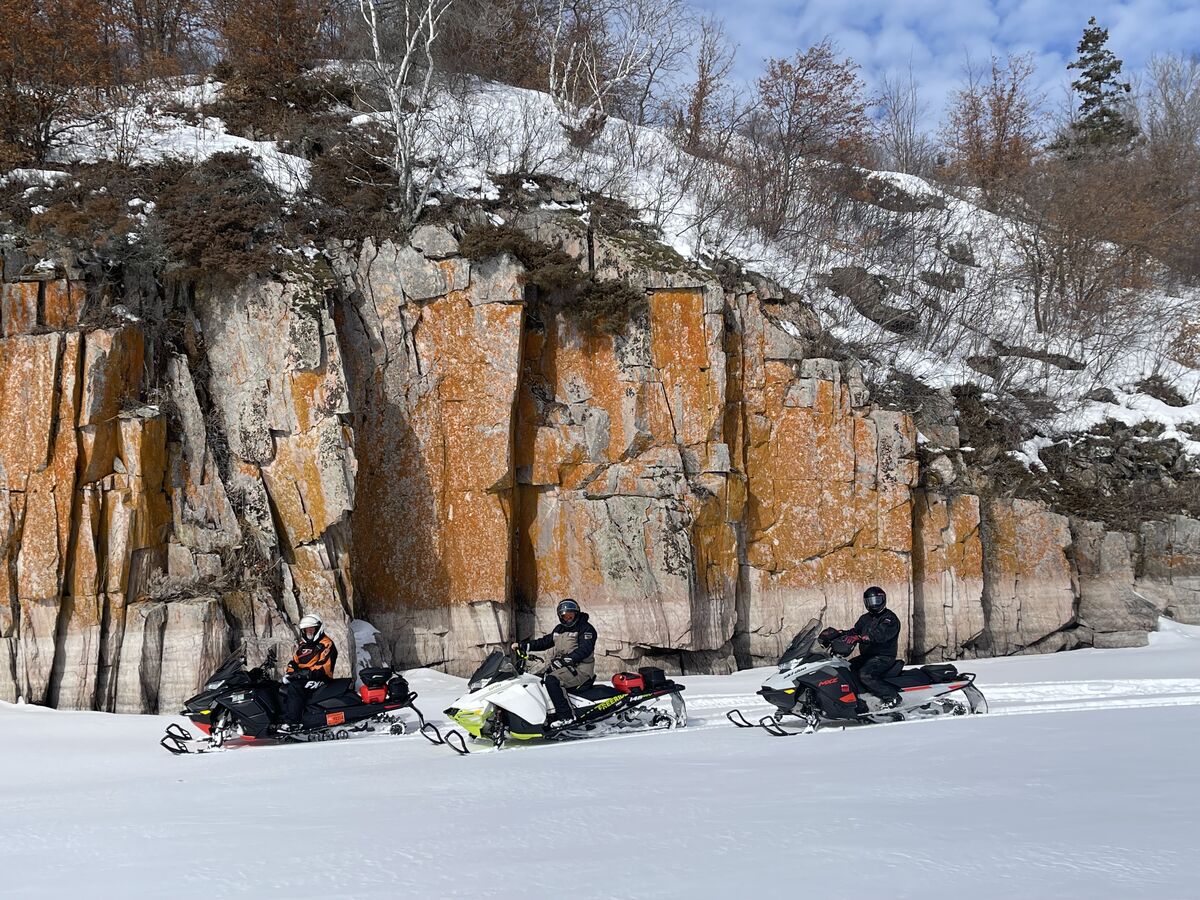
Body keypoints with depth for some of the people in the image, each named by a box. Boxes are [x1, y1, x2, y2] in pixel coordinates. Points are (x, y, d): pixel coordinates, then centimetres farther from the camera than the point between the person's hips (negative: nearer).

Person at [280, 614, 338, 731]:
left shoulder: (326, 644, -2)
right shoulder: (302, 645, 23)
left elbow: (324, 666, -15)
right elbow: (294, 662, 20)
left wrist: (308, 673, -24)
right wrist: (289, 674, 0)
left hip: (319, 678, -8)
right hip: (300, 677, 8)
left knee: (294, 688, -32)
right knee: (282, 688, -15)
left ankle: (292, 723, -41)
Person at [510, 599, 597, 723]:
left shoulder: (586, 629, -6)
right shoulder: (559, 628, 21)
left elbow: (584, 650, -19)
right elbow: (545, 641, 25)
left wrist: (565, 660, -29)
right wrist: (523, 646, 15)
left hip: (579, 668, -9)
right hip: (557, 664, 9)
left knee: (551, 680, -35)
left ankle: (565, 716, -34)